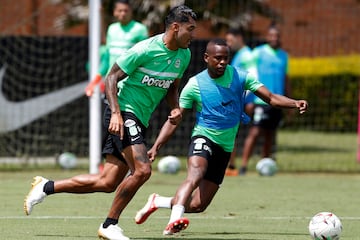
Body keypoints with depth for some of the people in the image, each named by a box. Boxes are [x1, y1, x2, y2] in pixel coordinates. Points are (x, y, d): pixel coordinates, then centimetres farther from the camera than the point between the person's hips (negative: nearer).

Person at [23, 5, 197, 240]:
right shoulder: (145, 50, -17)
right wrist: (116, 113, -24)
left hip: (139, 121, 8)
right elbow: (111, 78, -12)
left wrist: (175, 108, 1)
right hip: (123, 112, -8)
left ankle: (46, 187, 20)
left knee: (108, 183, 6)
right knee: (142, 170, -22)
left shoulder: (184, 55, 6)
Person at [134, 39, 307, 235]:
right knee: (196, 173, -38)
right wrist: (156, 147, -13)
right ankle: (174, 220, -51)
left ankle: (156, 202, 27)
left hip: (225, 147, 3)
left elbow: (271, 98, -5)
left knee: (197, 205, 2)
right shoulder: (195, 84, -7)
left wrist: (294, 103, -24)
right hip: (203, 138, -3)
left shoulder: (239, 77, -2)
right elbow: (174, 120, -4)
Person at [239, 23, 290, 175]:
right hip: (261, 100, -5)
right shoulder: (258, 53, -1)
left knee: (270, 136, 7)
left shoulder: (283, 56, 14)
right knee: (255, 132, -13)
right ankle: (243, 166, -11)